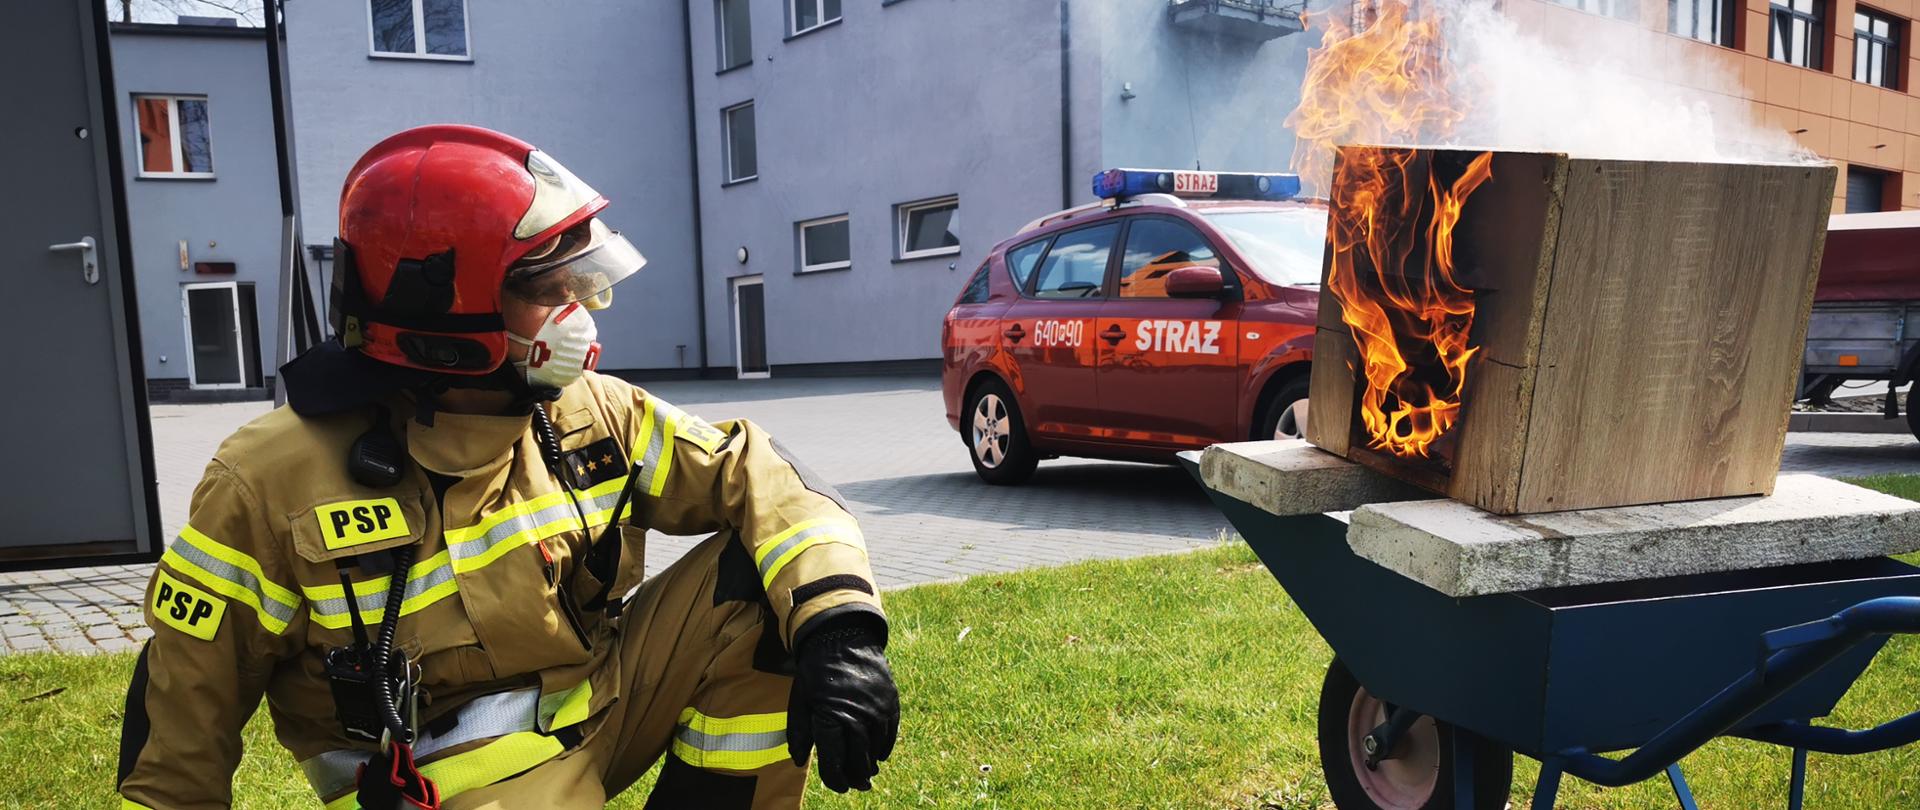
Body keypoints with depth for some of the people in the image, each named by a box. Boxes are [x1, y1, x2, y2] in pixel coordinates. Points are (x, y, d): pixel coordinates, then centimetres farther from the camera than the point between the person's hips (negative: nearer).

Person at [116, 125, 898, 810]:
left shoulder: (592, 416, -5)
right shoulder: (274, 485, -14)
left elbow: (754, 475, -8)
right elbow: (183, 703, -4)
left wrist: (838, 626, -24)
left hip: (603, 703, 5)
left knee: (757, 590, -15)